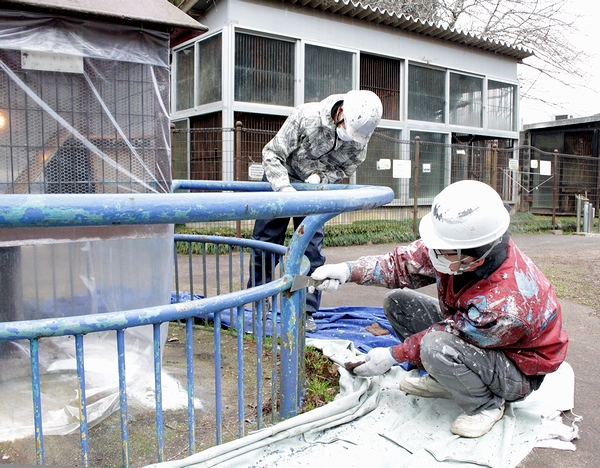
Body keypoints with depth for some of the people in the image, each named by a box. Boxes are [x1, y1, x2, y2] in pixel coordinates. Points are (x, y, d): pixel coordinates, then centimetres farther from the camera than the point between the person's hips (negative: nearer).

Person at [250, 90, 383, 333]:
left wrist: (320, 176, -24)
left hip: (317, 188, 2)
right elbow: (272, 153, -25)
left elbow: (345, 169, -4)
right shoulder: (306, 116, -30)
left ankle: (307, 312, 8)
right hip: (281, 180, -2)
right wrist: (285, 188, -39)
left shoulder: (360, 138, -19)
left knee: (312, 249, -4)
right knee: (265, 243, 2)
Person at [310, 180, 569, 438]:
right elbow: (404, 263, -14)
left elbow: (444, 337, -27)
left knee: (436, 347, -36)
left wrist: (393, 355, -16)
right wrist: (349, 270, -28)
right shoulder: (455, 247, -23)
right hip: (472, 330, 7)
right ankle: (443, 380, 9)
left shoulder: (504, 306, -40)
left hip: (520, 371, -7)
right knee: (398, 301, -5)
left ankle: (486, 405, -6)